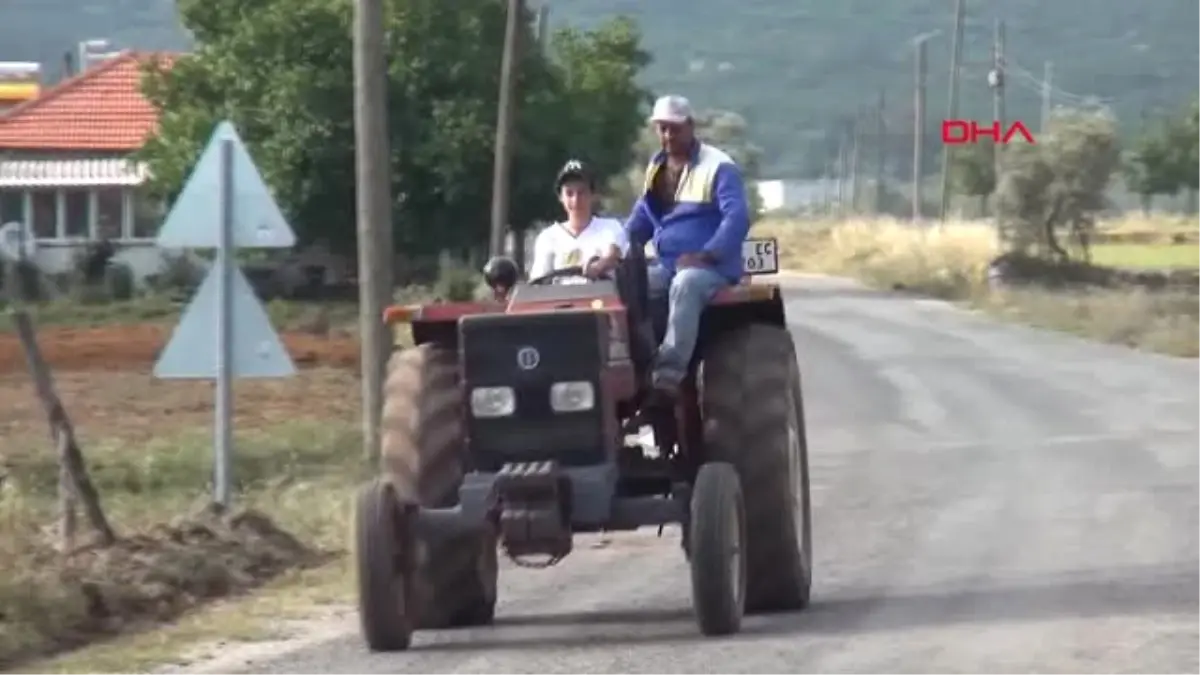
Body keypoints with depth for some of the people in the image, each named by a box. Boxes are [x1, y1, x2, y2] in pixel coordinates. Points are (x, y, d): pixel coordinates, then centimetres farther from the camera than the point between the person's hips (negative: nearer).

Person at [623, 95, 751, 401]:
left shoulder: (718, 167, -7)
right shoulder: (656, 167, 17)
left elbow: (737, 218, -18)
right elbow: (640, 220, 24)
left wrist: (707, 255, -31)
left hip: (712, 268, -7)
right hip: (667, 266, 7)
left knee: (685, 285, -40)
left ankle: (670, 373, -51)